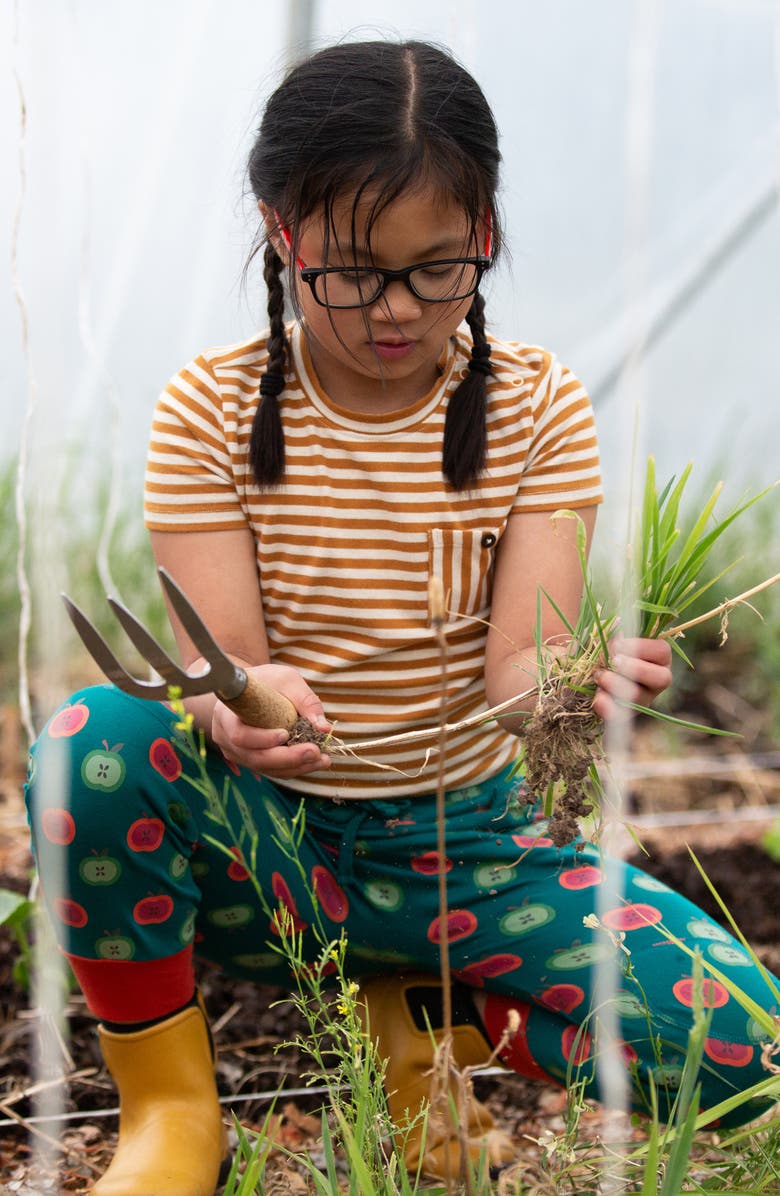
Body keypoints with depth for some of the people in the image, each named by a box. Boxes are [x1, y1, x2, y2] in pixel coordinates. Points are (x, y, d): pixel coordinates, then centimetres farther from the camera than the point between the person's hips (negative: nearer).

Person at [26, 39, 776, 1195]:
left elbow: (516, 662, -15)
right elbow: (220, 660, -15)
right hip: (266, 838, 0)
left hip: (470, 845, 1)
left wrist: (573, 681, -41)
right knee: (94, 740, -33)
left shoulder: (538, 405, -5)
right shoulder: (213, 407, -8)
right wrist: (240, 709, -41)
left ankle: (424, 1017, 8)